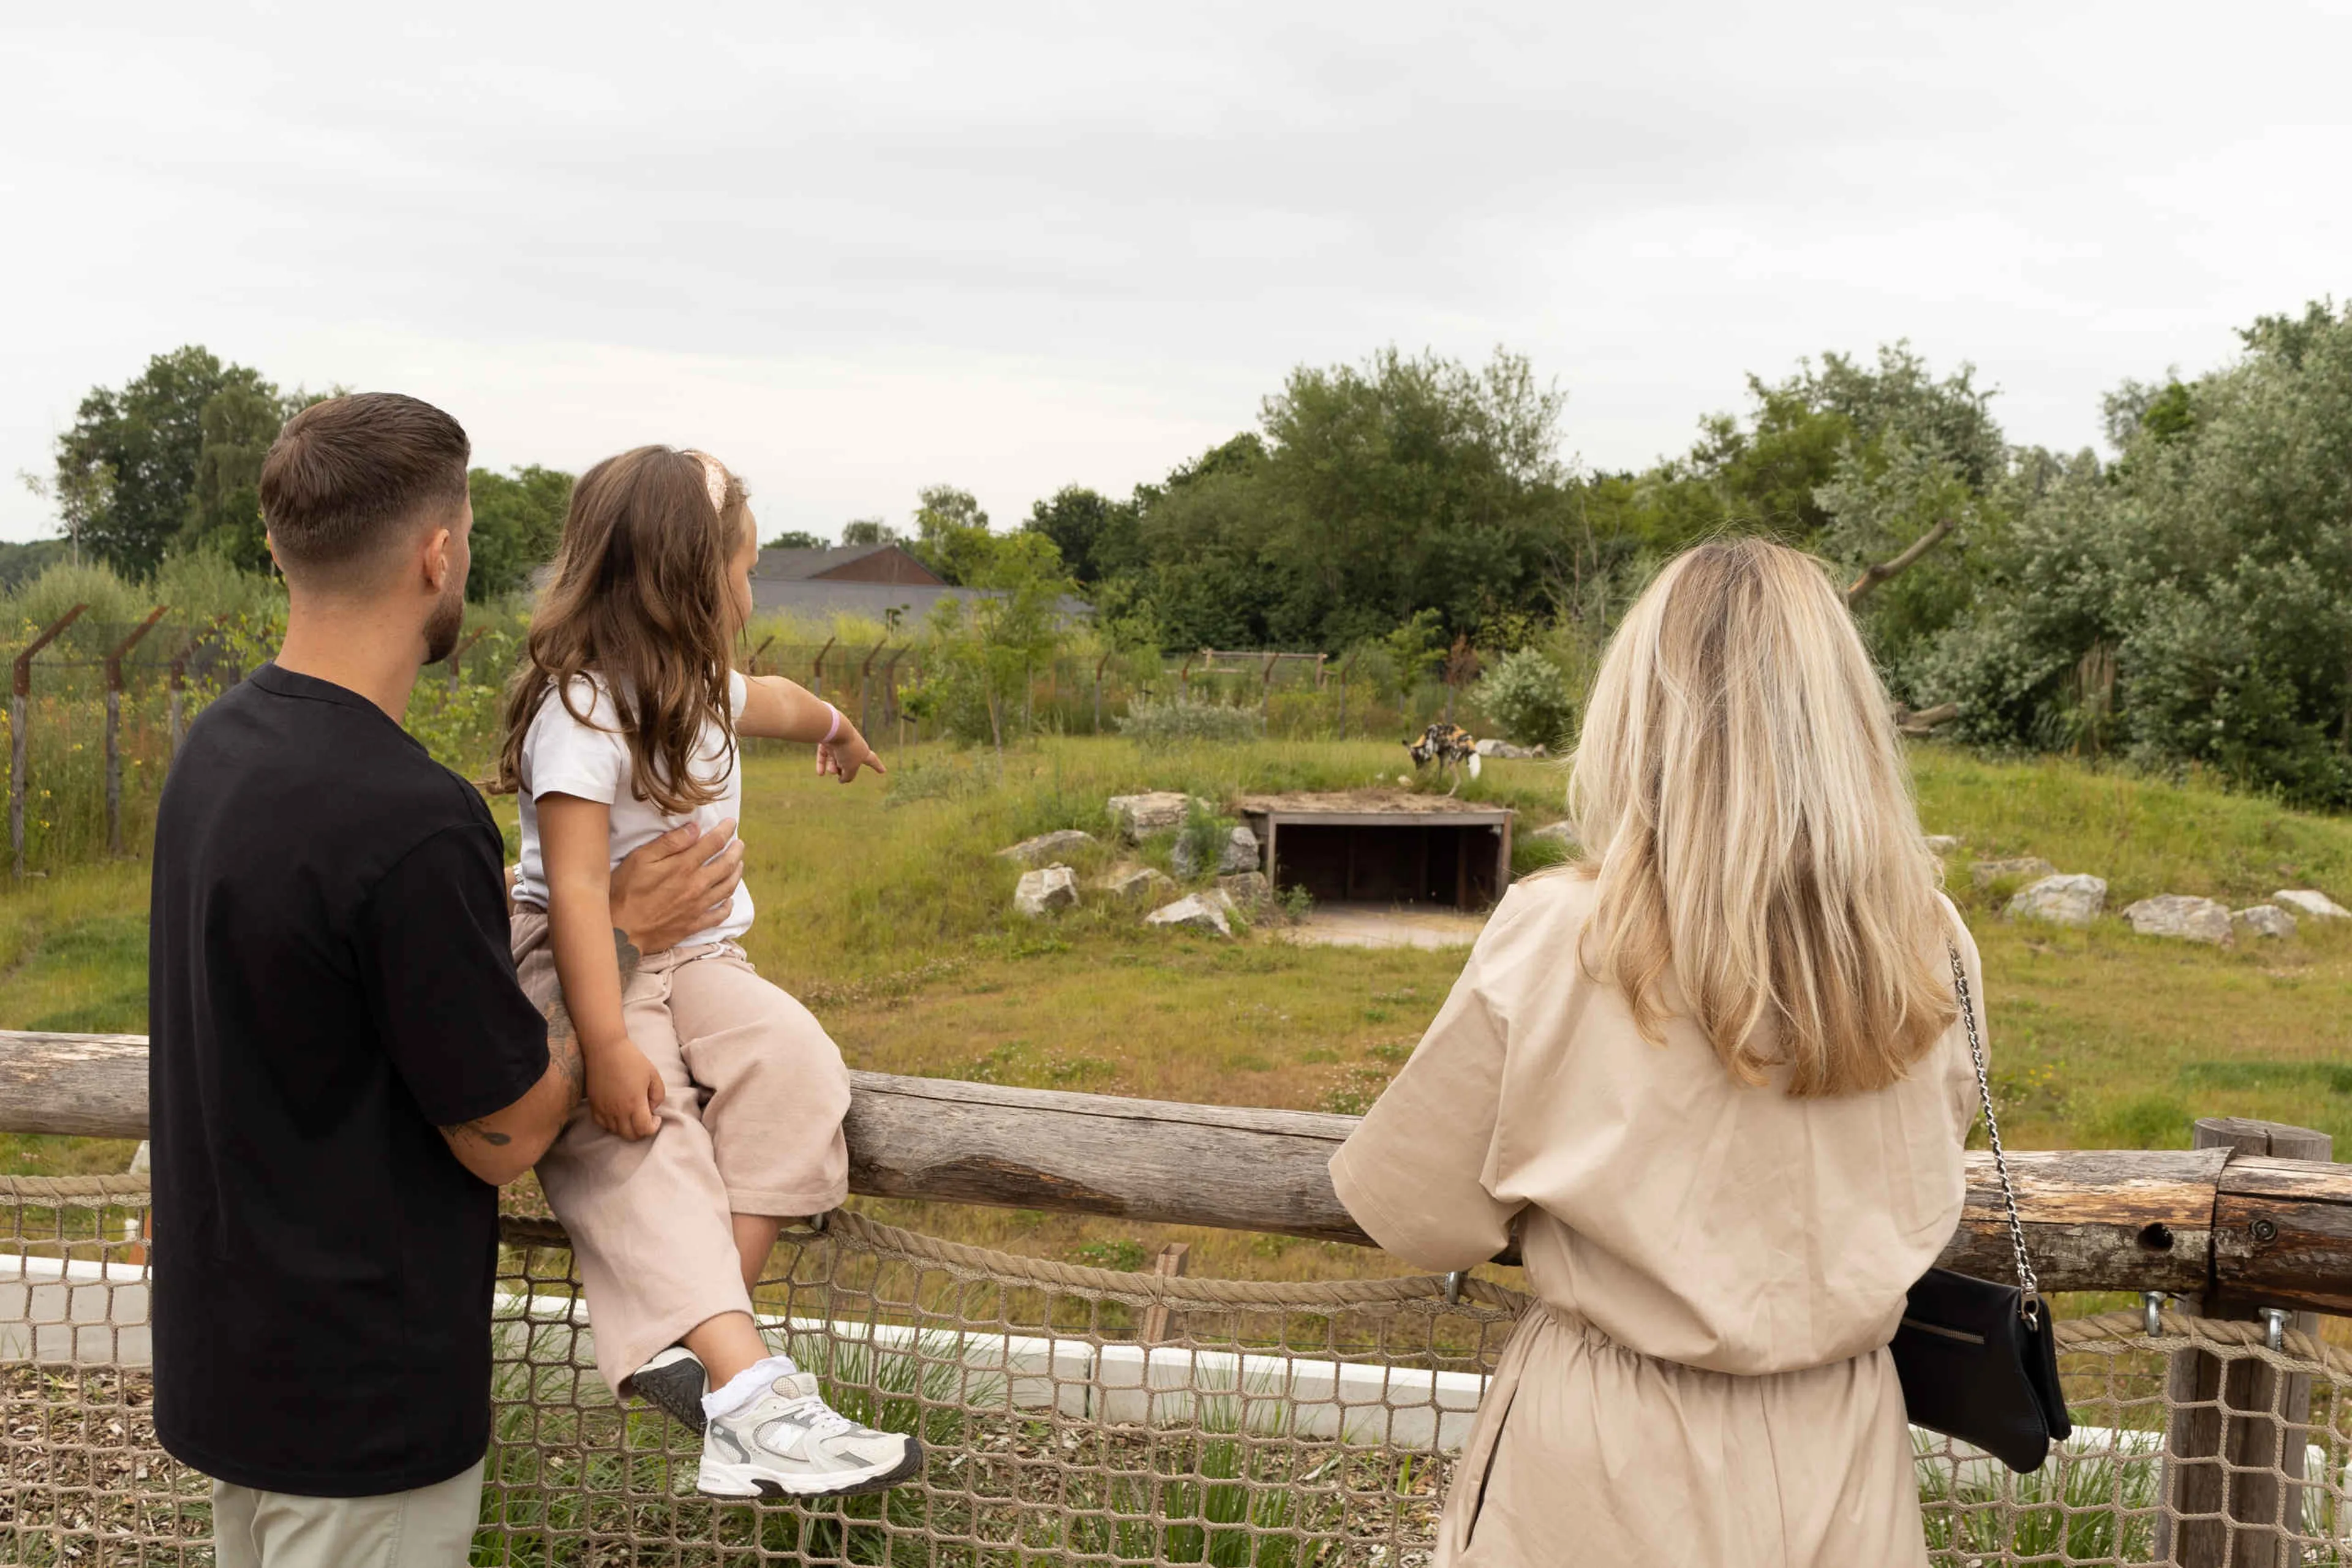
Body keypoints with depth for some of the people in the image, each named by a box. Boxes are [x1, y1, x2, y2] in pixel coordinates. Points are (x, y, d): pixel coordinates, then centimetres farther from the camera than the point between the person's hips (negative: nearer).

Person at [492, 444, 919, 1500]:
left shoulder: (699, 686, 14)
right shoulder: (582, 710, -16)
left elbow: (766, 698, 40)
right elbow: (575, 884, -24)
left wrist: (836, 728, 62)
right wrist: (606, 1043, -32)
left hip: (698, 957, 8)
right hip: (586, 968, -7)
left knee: (793, 1062, -23)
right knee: (644, 1142, -31)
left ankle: (698, 1336, -29)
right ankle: (748, 1391, -46)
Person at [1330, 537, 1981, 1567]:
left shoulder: (1552, 944, -21)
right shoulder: (1932, 956, -11)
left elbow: (1417, 1214, -9)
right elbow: (1918, 1185, 7)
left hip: (1606, 1480, -3)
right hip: (1838, 1479, 3)